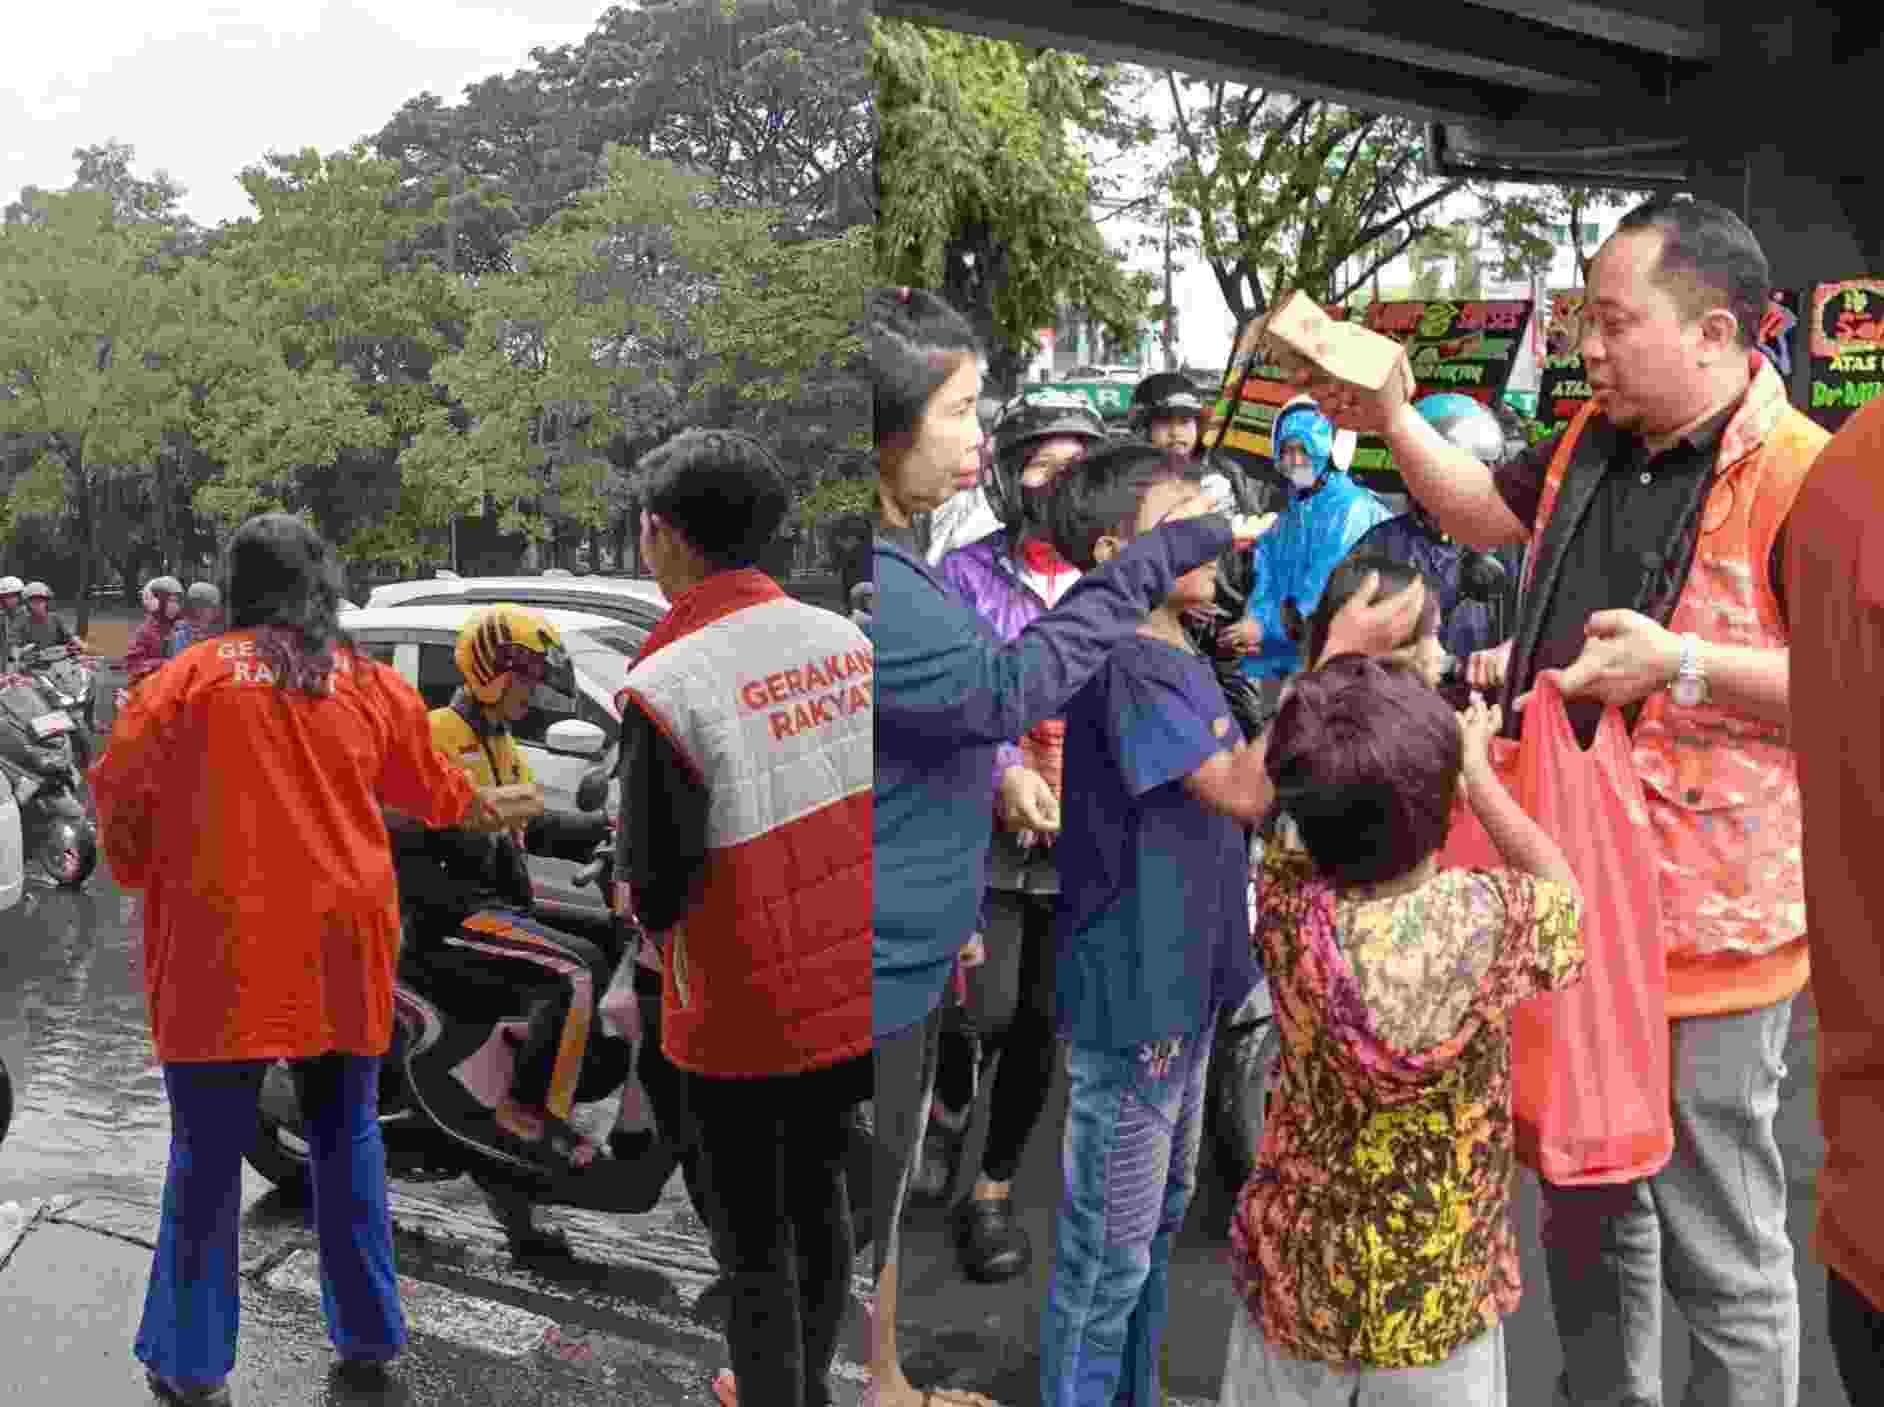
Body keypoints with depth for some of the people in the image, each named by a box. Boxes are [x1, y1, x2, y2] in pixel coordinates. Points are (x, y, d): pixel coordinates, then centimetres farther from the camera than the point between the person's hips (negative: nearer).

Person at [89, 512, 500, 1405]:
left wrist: (138, 870, 17)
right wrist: (483, 809, 40)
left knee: (208, 1153, 7)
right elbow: (431, 790, 19)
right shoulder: (373, 685, 5)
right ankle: (367, 1335, 23)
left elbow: (118, 787, 0)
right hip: (342, 944, 3)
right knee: (347, 1136, 16)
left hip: (224, 947, -3)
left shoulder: (193, 678, -5)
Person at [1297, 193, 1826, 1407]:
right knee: (1588, 1218, 23)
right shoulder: (1595, 444, 6)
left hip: (1702, 933, -8)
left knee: (1721, 1256, 6)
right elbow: (1484, 511, 24)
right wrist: (1394, 423, 10)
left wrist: (1683, 664, -25)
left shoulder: (1801, 479, -17)